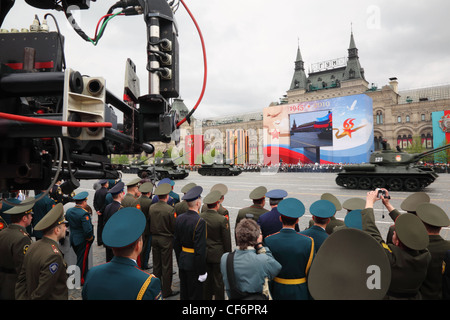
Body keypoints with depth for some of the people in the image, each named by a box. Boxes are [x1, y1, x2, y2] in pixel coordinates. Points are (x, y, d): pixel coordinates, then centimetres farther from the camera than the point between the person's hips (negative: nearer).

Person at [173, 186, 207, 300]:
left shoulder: (180, 218, 0)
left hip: (182, 261, 7)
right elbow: (200, 249, -23)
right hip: (193, 264, -7)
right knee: (195, 294, 8)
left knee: (183, 293, 20)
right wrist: (202, 271, -14)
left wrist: (179, 261, 18)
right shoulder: (199, 222, -23)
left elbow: (176, 243, 8)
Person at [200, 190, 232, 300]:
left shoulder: (199, 217, -7)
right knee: (219, 281, 10)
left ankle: (206, 297, 32)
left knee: (206, 279, 19)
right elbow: (227, 240, -12)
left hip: (204, 253, 5)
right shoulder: (222, 219, -20)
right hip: (218, 254, -4)